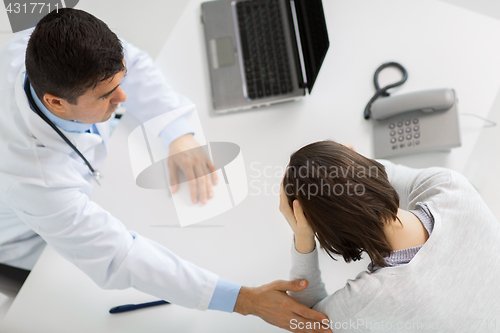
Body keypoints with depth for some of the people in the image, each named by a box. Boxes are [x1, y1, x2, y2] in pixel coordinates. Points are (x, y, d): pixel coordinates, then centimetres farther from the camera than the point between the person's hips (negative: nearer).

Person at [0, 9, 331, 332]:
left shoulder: (51, 51, -33)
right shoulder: (32, 177, -47)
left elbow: (131, 62, -13)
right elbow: (118, 257, -40)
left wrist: (180, 135, -25)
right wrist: (245, 300, -43)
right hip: (27, 245, -5)